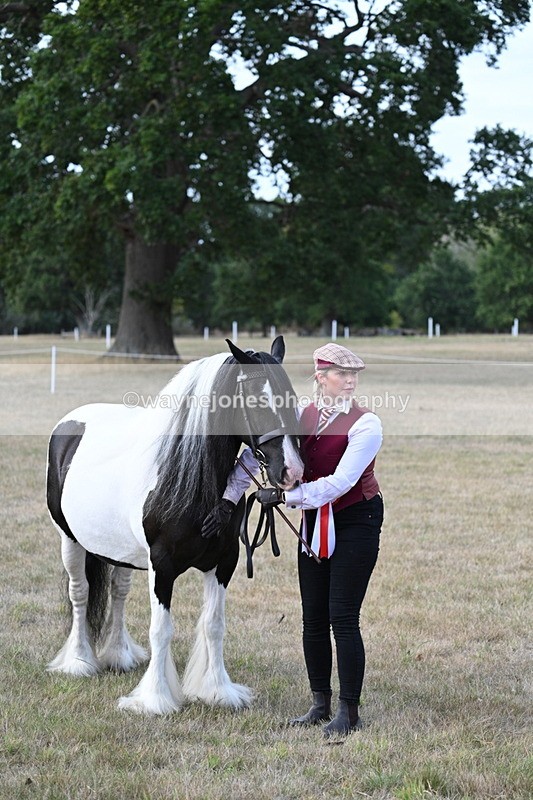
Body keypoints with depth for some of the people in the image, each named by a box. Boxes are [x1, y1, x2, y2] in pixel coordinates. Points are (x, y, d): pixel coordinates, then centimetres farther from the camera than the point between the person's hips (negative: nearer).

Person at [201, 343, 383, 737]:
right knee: (313, 619, 9)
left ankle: (349, 712, 0)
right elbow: (256, 453, 6)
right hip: (314, 524, 6)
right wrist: (229, 500, 0)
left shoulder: (365, 424, -13)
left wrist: (286, 496, -19)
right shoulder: (301, 416, 4)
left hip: (357, 523, -6)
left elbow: (340, 482, -20)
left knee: (343, 617, -8)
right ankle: (320, 704, 20)